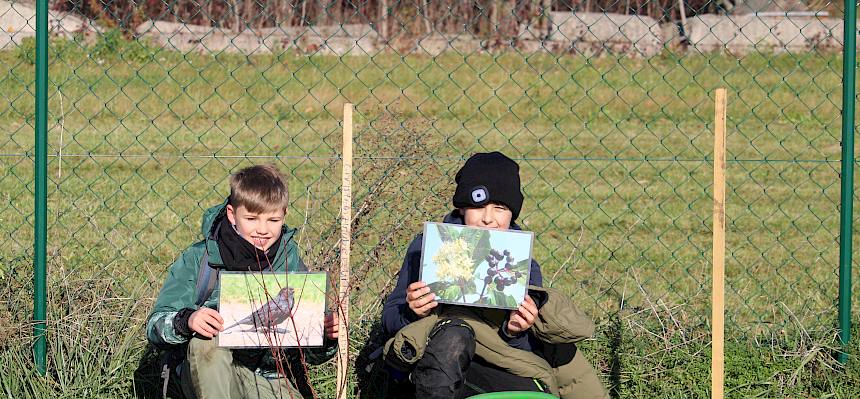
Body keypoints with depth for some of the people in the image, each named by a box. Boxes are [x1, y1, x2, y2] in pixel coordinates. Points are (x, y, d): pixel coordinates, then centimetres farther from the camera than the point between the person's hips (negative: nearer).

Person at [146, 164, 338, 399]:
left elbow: (311, 354, 3)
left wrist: (327, 338, -20)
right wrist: (186, 320, -33)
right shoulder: (199, 259, -8)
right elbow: (155, 327, -12)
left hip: (266, 377, 2)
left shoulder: (291, 265, -2)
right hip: (206, 373, -1)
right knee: (205, 341, -35)